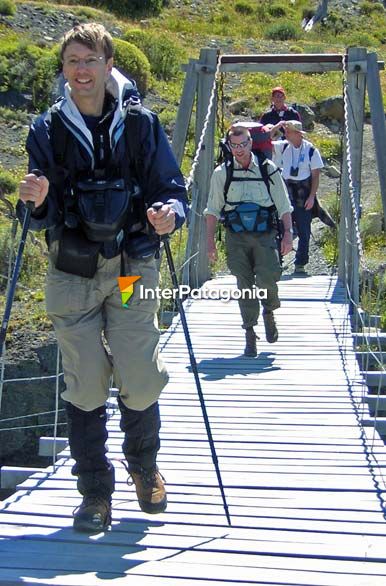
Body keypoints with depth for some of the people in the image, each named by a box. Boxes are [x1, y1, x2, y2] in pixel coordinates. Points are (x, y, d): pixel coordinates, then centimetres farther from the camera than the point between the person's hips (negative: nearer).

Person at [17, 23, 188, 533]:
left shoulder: (141, 123, 4)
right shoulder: (48, 129, 5)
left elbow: (171, 189, 3)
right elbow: (44, 217, 4)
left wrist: (169, 213, -19)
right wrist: (37, 203, -19)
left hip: (133, 267, 0)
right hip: (72, 273, 1)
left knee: (140, 381, -3)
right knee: (85, 384, 0)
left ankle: (144, 464, 27)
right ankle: (95, 490, 17)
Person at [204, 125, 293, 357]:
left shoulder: (268, 169, 3)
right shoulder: (221, 173, 4)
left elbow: (284, 206, 6)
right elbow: (213, 210, 8)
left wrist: (288, 234, -3)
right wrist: (210, 241, 3)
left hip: (265, 235, -1)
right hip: (236, 236, 1)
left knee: (267, 278, -16)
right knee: (244, 284, -1)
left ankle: (269, 312, 16)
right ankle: (250, 334, 8)